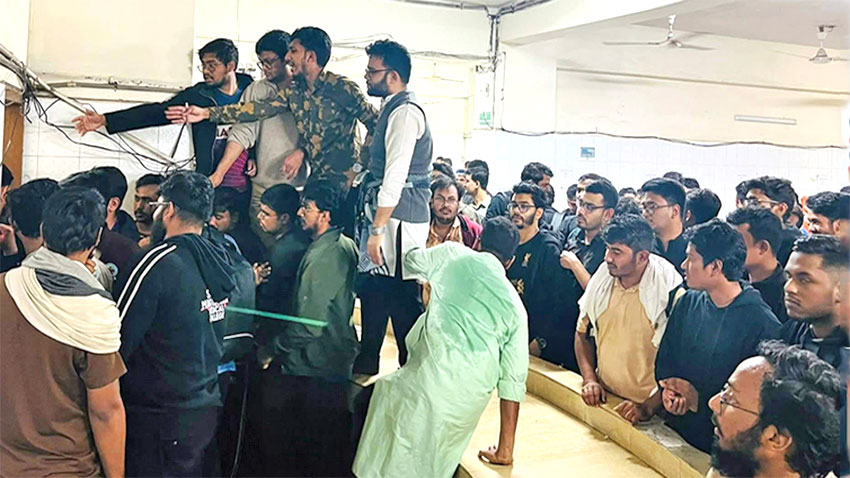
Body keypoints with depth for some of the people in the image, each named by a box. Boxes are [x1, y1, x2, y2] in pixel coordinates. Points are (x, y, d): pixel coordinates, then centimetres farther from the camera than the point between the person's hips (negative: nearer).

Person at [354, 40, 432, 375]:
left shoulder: (404, 112, -14)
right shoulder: (393, 109, 17)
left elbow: (395, 178, -21)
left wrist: (378, 229, -22)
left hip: (399, 220, -10)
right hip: (387, 216, 10)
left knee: (401, 299, -4)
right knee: (372, 288, 16)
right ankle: (365, 366, 29)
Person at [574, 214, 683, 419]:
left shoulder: (669, 289, -13)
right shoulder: (602, 276, 3)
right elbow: (583, 332, 14)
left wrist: (649, 407, -15)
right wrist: (589, 379, 4)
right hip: (604, 397, 4)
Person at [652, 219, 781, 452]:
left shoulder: (761, 323, -12)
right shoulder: (688, 303, 7)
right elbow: (665, 363, 13)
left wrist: (699, 400, -14)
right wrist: (667, 391, -6)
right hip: (675, 431, 5)